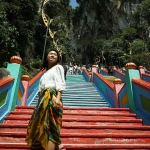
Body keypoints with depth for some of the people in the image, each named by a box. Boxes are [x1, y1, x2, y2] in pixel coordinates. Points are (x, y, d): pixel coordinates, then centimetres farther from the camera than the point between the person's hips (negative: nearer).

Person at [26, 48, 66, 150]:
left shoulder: (58, 67, 8)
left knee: (50, 125, -13)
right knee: (43, 125, 10)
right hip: (44, 98, 8)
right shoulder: (46, 72, 28)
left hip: (52, 98, -8)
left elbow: (60, 84, -8)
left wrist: (58, 98, -22)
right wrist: (40, 103, 17)